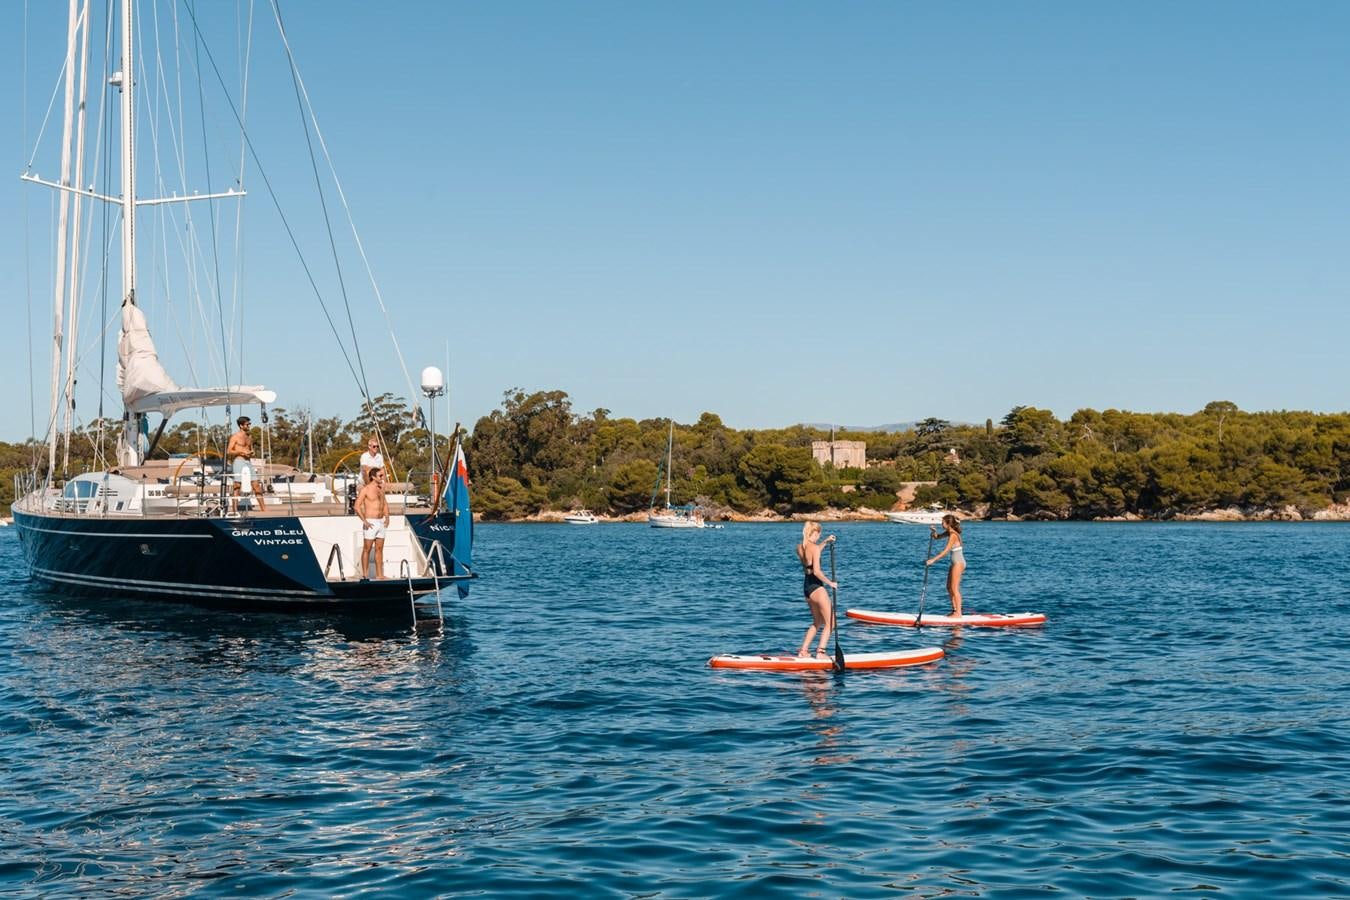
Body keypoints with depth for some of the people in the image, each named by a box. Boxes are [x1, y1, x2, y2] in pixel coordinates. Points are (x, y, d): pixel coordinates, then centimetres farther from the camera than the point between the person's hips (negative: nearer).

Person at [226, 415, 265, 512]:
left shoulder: (249, 437, 16)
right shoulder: (235, 437, -4)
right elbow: (229, 451, -9)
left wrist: (251, 452, 2)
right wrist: (241, 451, -16)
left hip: (248, 461, 6)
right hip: (238, 461, -6)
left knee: (256, 485, 2)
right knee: (237, 485, -6)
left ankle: (262, 507, 4)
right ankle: (235, 509, -4)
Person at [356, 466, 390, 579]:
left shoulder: (381, 488, 12)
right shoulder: (365, 489, -10)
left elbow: (385, 503, 24)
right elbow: (357, 506, -14)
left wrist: (387, 517, 10)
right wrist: (364, 521, -19)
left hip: (381, 522, 7)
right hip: (370, 523, -7)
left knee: (379, 549, 8)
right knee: (367, 549, -2)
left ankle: (379, 575, 12)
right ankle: (365, 575, 2)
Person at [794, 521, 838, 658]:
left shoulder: (800, 547, 6)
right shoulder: (814, 547, -17)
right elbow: (817, 571, -24)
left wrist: (825, 542, 28)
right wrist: (830, 583, -13)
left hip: (806, 586, 8)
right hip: (816, 587, -8)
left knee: (817, 623, 22)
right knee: (830, 623, 3)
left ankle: (803, 651, 18)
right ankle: (821, 651, -7)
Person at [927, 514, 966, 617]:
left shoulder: (953, 535, -19)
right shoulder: (949, 533, 9)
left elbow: (946, 551, -23)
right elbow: (937, 536, 22)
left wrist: (933, 560, -22)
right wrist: (934, 532, -1)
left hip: (958, 563, -10)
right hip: (956, 562, 10)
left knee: (954, 588, -6)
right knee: (949, 587, 14)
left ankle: (958, 612, -3)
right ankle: (955, 610, 19)